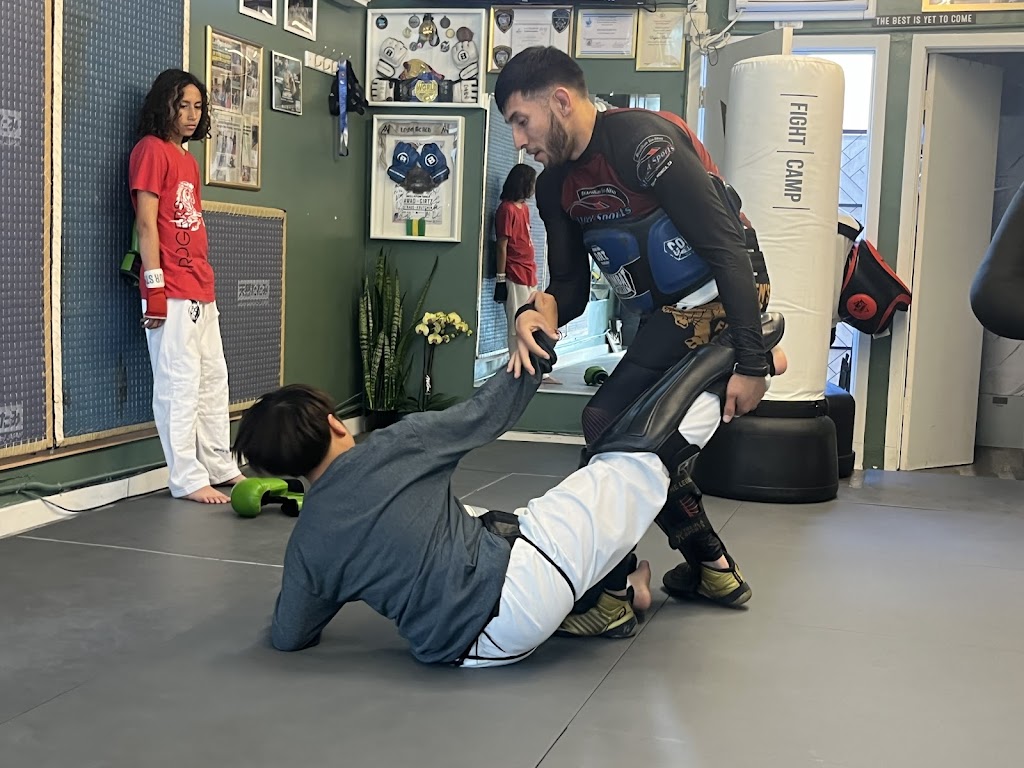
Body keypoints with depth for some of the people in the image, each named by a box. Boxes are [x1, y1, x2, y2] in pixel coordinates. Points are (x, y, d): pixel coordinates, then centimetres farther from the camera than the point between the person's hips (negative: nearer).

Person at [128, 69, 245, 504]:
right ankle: (187, 480, -1)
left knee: (213, 379, 14)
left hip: (201, 290, 9)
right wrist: (155, 288, -18)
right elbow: (146, 223, -13)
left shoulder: (187, 159, 19)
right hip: (172, 293, -9)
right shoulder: (152, 150, -6)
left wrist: (205, 284, 17)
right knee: (180, 384, -6)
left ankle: (220, 466, 24)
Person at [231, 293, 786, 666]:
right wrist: (542, 339, 14)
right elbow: (488, 411, 0)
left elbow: (288, 638, 11)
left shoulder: (307, 544, 1)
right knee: (645, 443, 4)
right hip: (522, 574, -5)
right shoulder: (395, 446, -10)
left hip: (464, 647, 6)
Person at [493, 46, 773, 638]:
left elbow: (728, 246, -23)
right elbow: (571, 287, 8)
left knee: (610, 422, -11)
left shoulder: (642, 141, -21)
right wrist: (537, 315, -17)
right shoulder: (557, 186, 7)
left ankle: (607, 596, -2)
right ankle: (714, 570, 33)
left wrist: (752, 363, -26)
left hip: (721, 299, -10)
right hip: (673, 312, 10)